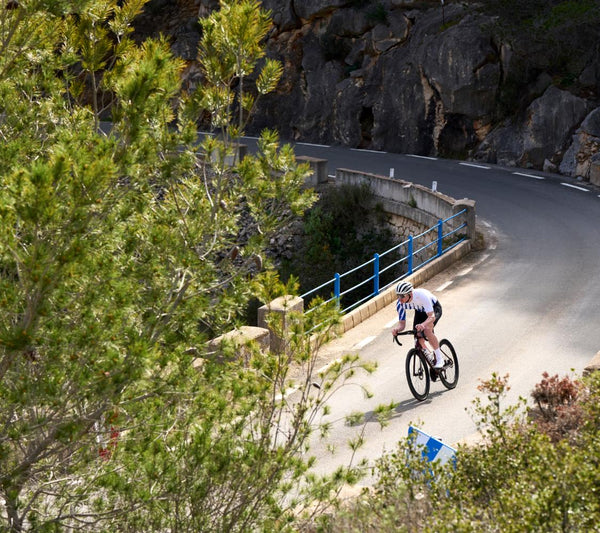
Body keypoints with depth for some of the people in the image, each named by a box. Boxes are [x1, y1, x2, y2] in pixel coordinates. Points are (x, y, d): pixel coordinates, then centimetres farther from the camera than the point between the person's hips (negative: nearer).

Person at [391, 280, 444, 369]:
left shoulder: (422, 295, -41)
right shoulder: (400, 304, -26)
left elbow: (431, 316, -45)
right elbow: (402, 323, -20)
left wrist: (423, 325, -65)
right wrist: (397, 329, -44)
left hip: (434, 308, -5)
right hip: (420, 311, 5)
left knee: (426, 330, -33)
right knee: (418, 341, -8)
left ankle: (439, 357, -19)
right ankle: (428, 355, 23)